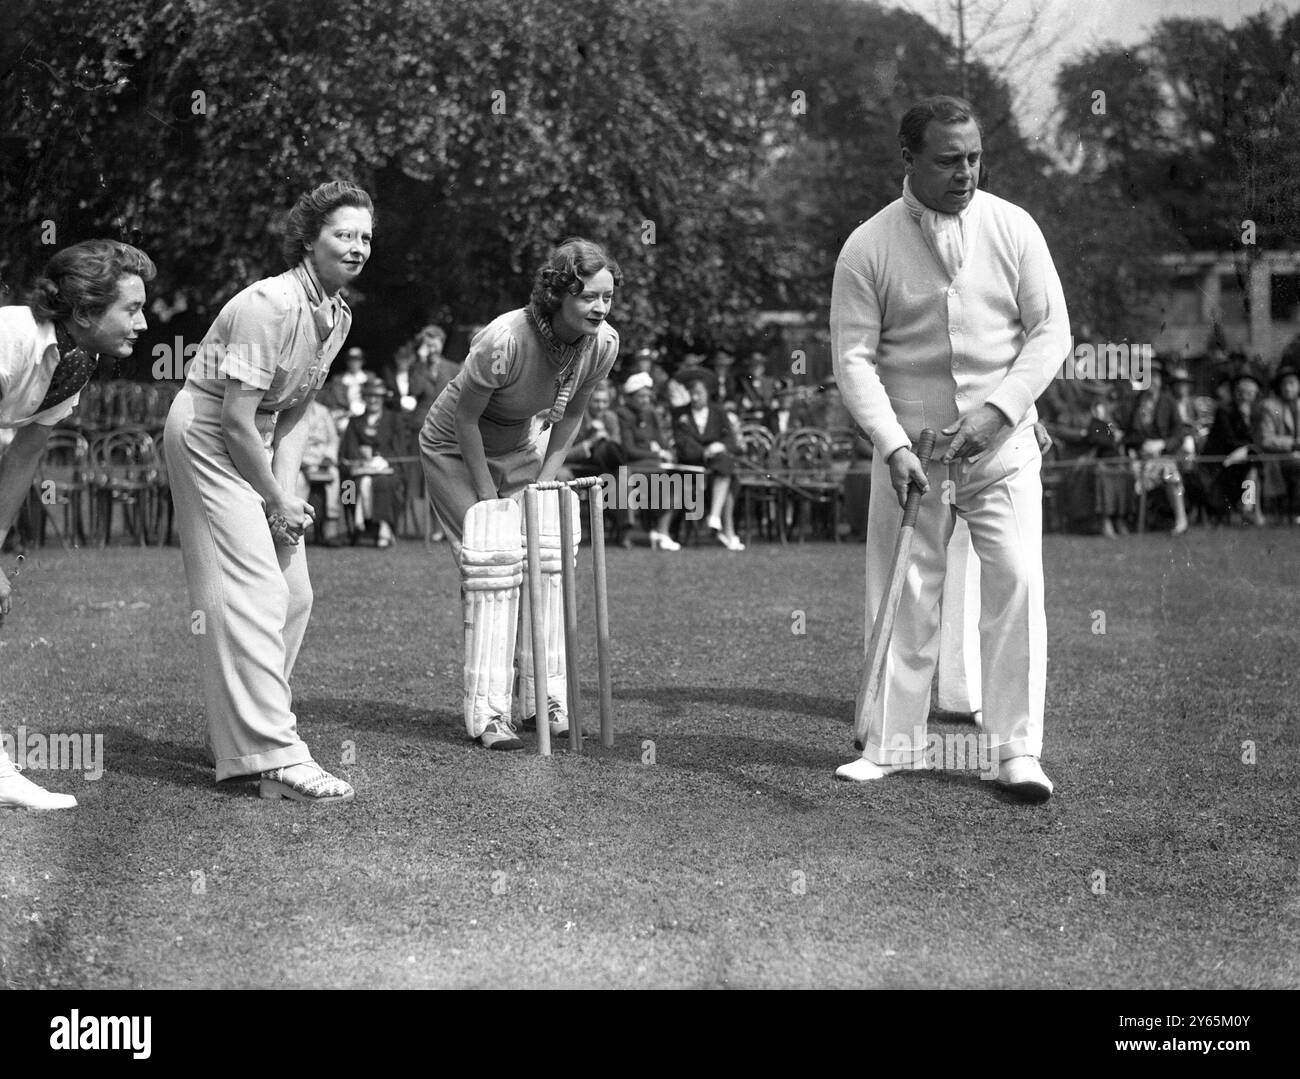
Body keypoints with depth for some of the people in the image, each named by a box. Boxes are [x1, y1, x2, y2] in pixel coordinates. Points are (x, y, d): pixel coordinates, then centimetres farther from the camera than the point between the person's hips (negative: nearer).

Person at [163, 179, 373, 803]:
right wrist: (276, 501, -15)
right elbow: (236, 419, -24)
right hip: (207, 435, -9)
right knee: (251, 592, -16)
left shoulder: (337, 315, 4)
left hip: (260, 444, 9)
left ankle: (238, 733, 22)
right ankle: (275, 757, -20)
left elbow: (294, 411, 8)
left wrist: (286, 492, -4)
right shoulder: (269, 306, -24)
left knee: (293, 593, 9)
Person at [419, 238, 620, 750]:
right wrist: (489, 497, -18)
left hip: (518, 449, 6)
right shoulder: (505, 341, -36)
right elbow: (466, 419, -24)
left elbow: (570, 416, -2)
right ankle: (488, 713, -13)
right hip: (454, 450, -6)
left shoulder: (603, 344, -18)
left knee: (546, 554, -5)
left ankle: (543, 700, 4)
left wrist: (543, 485, -6)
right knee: (493, 559, -16)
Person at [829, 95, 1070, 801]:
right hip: (909, 451, 0)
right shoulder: (868, 247, -3)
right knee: (901, 597, 3)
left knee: (1016, 589, -7)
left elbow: (1051, 331, 1)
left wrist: (998, 410, -13)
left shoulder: (1013, 228, 0)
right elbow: (854, 356, -5)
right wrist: (893, 444, -17)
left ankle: (1018, 751, 0)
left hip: (1002, 448, 0)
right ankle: (891, 743, 15)